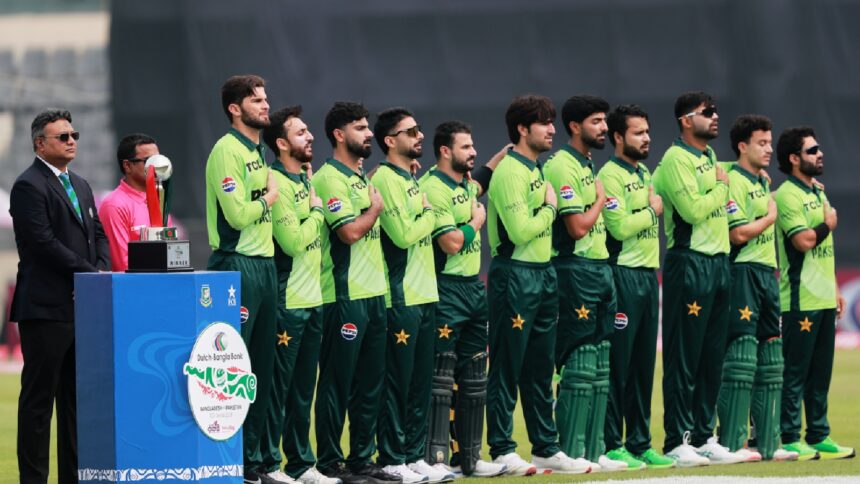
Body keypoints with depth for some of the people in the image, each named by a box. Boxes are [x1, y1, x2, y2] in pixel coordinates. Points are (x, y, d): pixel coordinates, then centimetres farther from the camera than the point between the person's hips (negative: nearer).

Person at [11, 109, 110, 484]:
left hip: (82, 307, 8)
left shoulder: (80, 185, 19)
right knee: (39, 398, -3)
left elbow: (98, 234, 18)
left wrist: (100, 270, -3)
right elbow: (44, 243, -16)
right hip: (46, 309, -8)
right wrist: (90, 274, -14)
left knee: (76, 397, 10)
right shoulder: (29, 186, -9)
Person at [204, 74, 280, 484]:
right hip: (236, 265, -9)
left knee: (262, 368, 10)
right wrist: (267, 199, -4)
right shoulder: (227, 150, -11)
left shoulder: (260, 152, 17)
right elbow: (237, 214, -19)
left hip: (264, 263, 9)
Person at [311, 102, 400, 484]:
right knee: (337, 382, -5)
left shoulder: (363, 178, 19)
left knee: (370, 383, 11)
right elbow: (350, 231, -20)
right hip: (345, 296, -9)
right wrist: (376, 207, -5)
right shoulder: (330, 178, -10)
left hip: (373, 294, 9)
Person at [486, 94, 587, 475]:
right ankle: (502, 451, 0)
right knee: (506, 369, -3)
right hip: (515, 276, -10)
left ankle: (546, 448, 17)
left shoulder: (535, 169, 16)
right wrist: (549, 207, -8)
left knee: (539, 368, 12)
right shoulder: (510, 172, -14)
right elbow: (520, 230, -22)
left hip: (542, 273, 10)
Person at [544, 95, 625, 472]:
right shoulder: (562, 167, -12)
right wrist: (600, 201, -5)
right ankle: (571, 452, -5)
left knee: (599, 366, 9)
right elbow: (578, 227, -19)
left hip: (600, 270, 10)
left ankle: (593, 450, 12)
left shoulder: (589, 166, 18)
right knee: (579, 365, -8)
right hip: (576, 270, -10)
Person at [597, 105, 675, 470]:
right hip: (623, 275, -9)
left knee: (643, 364, 10)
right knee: (618, 364, -6)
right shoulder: (610, 175, -10)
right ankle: (611, 445, -3)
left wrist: (654, 273, 14)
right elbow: (620, 227, -20)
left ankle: (639, 443, 14)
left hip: (648, 274, 9)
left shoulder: (645, 174, 18)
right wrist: (652, 210, -7)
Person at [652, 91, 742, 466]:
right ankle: (676, 442, -4)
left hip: (719, 262, 9)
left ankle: (703, 437, 16)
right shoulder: (676, 158, -11)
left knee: (712, 356, 10)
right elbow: (693, 210, -20)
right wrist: (721, 186, -7)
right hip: (689, 263, -9)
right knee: (683, 357, -6)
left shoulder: (710, 157, 18)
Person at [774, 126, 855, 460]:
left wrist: (835, 289, 20)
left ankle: (819, 437, 16)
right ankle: (789, 439, -2)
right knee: (795, 373, -5)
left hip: (823, 300, 9)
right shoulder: (787, 195, -11)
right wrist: (828, 224, -4)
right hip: (800, 301, -9)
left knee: (820, 373, 11)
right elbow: (804, 241, -22)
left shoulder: (818, 193, 18)